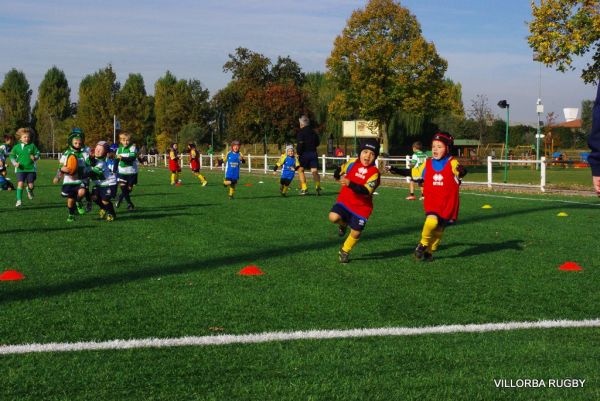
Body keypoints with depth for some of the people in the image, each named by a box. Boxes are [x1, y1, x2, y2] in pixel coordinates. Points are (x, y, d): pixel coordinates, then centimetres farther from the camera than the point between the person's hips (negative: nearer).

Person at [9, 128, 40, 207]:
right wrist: (15, 163, -5)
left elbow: (37, 154, 4)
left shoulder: (32, 146, 1)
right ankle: (19, 200, -9)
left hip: (31, 169, 0)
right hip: (20, 169, 0)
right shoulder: (17, 147, 4)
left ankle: (29, 190, 42)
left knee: (31, 185, 4)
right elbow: (12, 156, 11)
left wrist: (35, 157, -18)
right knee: (20, 183, -14)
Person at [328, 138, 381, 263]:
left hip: (362, 206, -2)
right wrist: (337, 175, 4)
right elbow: (341, 169, 22)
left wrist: (350, 184, -40)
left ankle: (344, 252, 29)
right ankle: (343, 223, 14)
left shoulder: (374, 172, -16)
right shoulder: (352, 163, -3)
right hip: (345, 200, 2)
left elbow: (366, 191, -30)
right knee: (334, 217, -24)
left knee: (356, 233, 1)